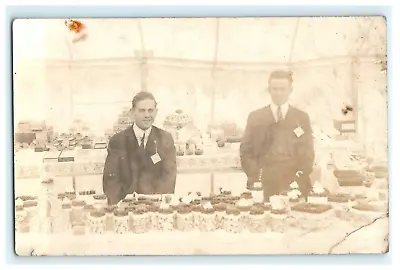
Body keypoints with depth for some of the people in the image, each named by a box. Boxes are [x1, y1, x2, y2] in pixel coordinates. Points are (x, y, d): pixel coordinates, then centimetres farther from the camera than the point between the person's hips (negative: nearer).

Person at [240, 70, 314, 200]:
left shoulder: (302, 117, 10)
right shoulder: (255, 117, 8)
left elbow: (308, 152, 8)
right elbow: (246, 151, 6)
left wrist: (301, 176, -7)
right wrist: (255, 177, -7)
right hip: (266, 186, 0)